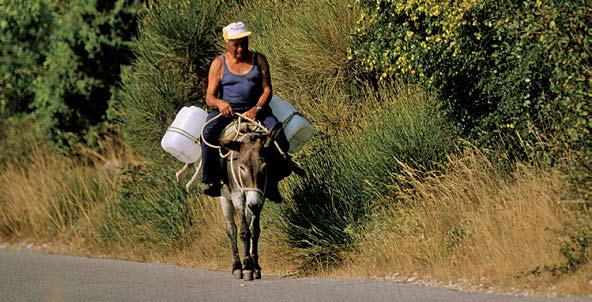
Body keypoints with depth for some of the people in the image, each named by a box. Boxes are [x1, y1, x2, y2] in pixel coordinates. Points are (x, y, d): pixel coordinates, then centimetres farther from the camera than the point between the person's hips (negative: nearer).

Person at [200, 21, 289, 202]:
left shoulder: (259, 60, 6)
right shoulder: (219, 64, 3)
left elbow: (267, 90, 0)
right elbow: (210, 97, -2)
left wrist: (257, 109, -19)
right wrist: (219, 103, -27)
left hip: (256, 109, 1)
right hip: (226, 111, -1)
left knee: (279, 139, -24)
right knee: (208, 135, -31)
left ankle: (272, 184, -9)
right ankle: (214, 181, -25)